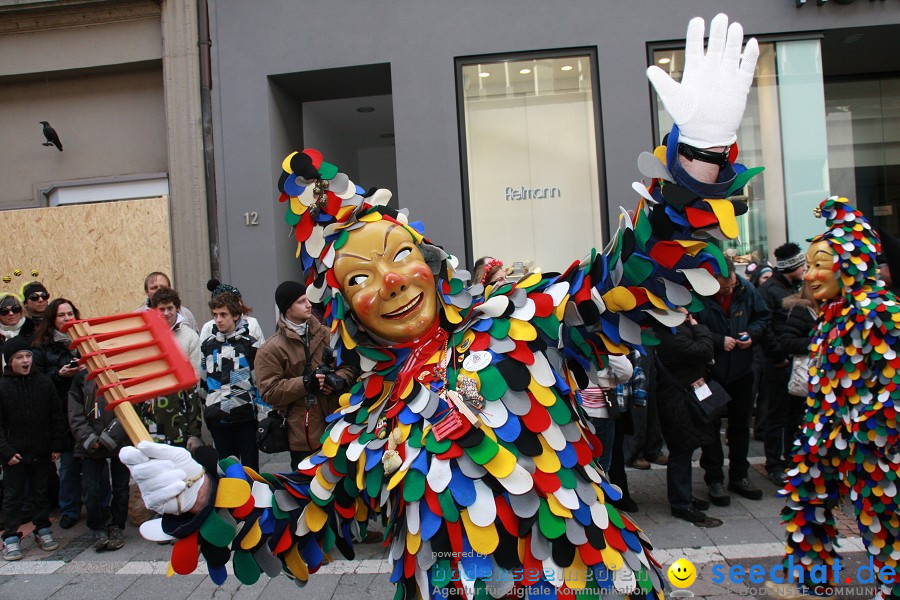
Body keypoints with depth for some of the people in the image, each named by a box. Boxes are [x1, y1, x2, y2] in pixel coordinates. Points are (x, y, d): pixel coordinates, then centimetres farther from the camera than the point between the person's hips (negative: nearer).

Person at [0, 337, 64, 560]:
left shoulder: (43, 382, 0)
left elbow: (56, 416, 4)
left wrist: (56, 446, 2)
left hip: (41, 452, 2)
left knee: (42, 493, 13)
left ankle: (43, 530, 27)